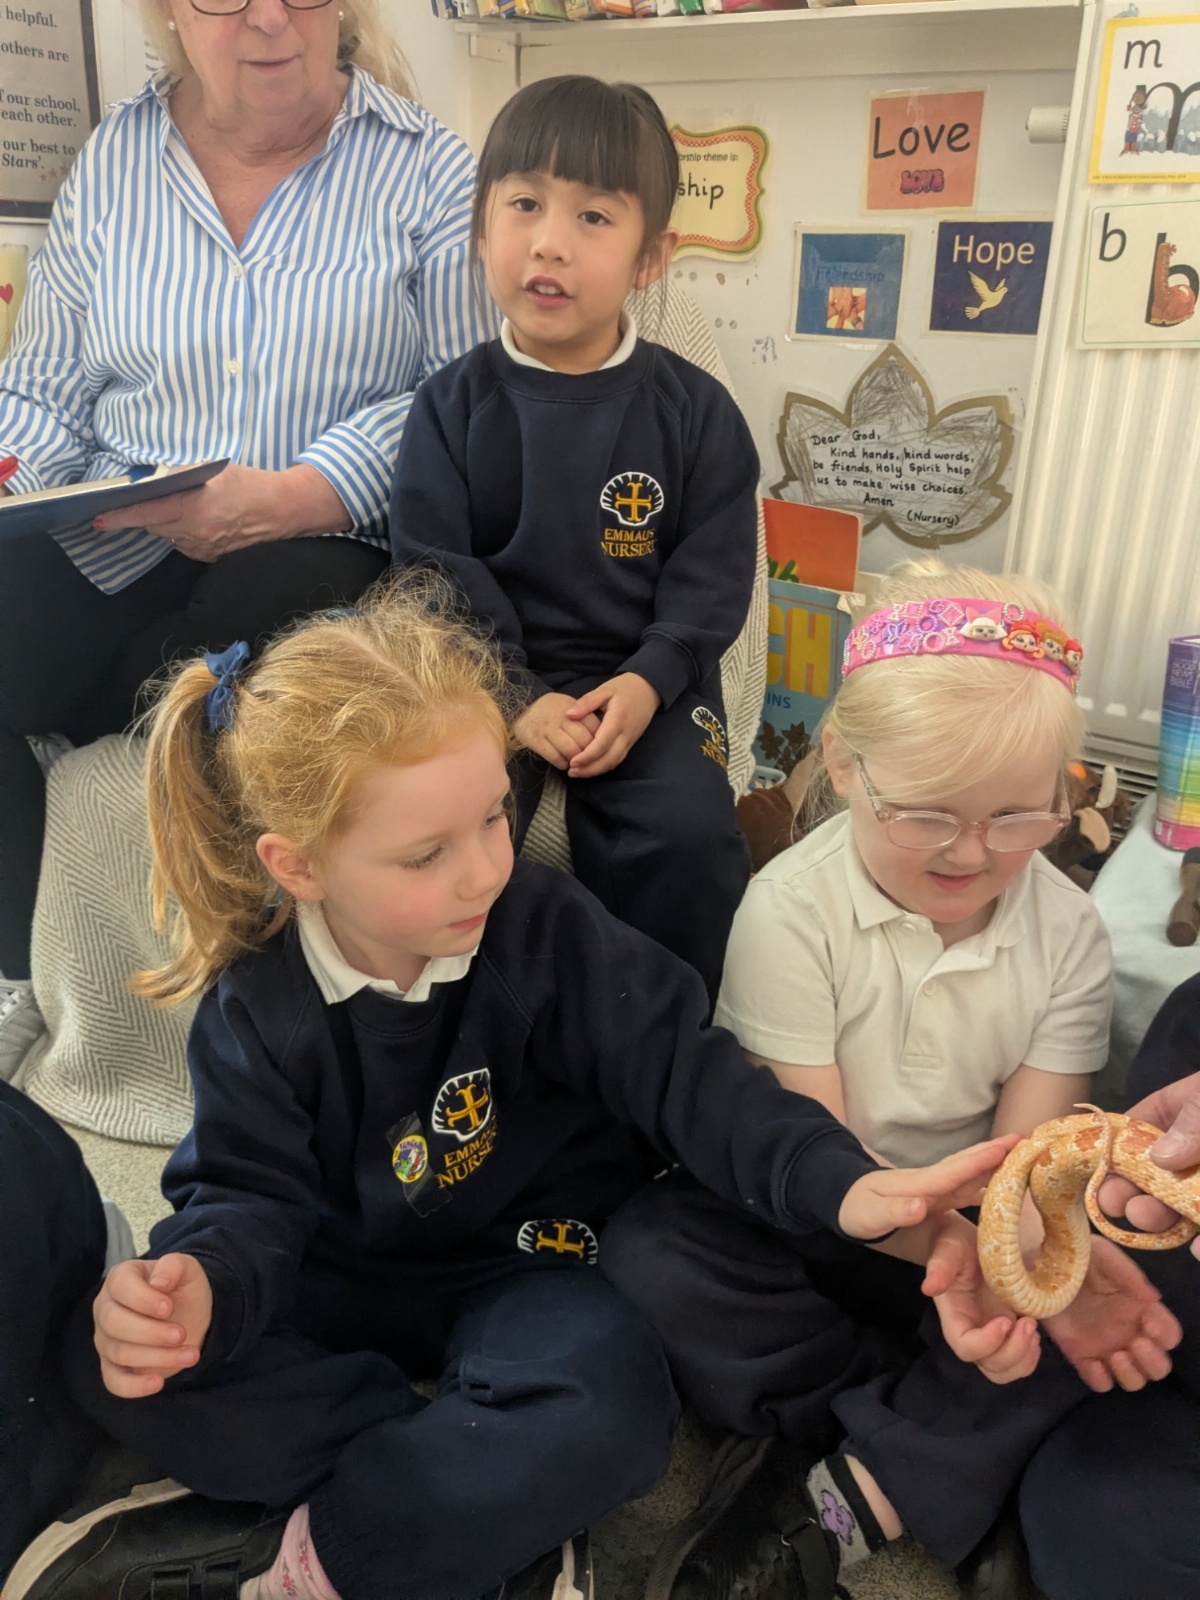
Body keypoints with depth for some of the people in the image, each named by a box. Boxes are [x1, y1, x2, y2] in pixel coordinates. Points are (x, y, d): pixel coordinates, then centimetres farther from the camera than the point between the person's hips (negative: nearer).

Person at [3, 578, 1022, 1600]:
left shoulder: (549, 932, -17)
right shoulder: (257, 1005, -12)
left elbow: (684, 1072, -21)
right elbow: (250, 1191, -13)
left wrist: (841, 1184, -37)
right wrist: (201, 1283, -38)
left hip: (527, 1265, -2)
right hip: (350, 1276, 3)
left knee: (606, 1405, -35)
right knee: (108, 1357, -21)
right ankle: (498, 1504, -21)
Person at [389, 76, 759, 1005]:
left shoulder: (692, 409, 2)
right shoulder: (454, 406, 2)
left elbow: (711, 576, 1)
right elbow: (437, 572, -2)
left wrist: (646, 683, -16)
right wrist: (516, 699, -15)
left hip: (645, 677, 0)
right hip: (491, 675, 1)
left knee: (689, 838, -22)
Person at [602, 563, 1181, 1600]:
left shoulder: (1067, 930, -7)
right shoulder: (790, 909, -18)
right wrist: (952, 1248, -39)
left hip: (970, 1228, 3)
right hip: (808, 1222, -2)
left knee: (1145, 1302, -23)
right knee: (653, 1250, -29)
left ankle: (852, 1496, -20)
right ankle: (944, 1448, -15)